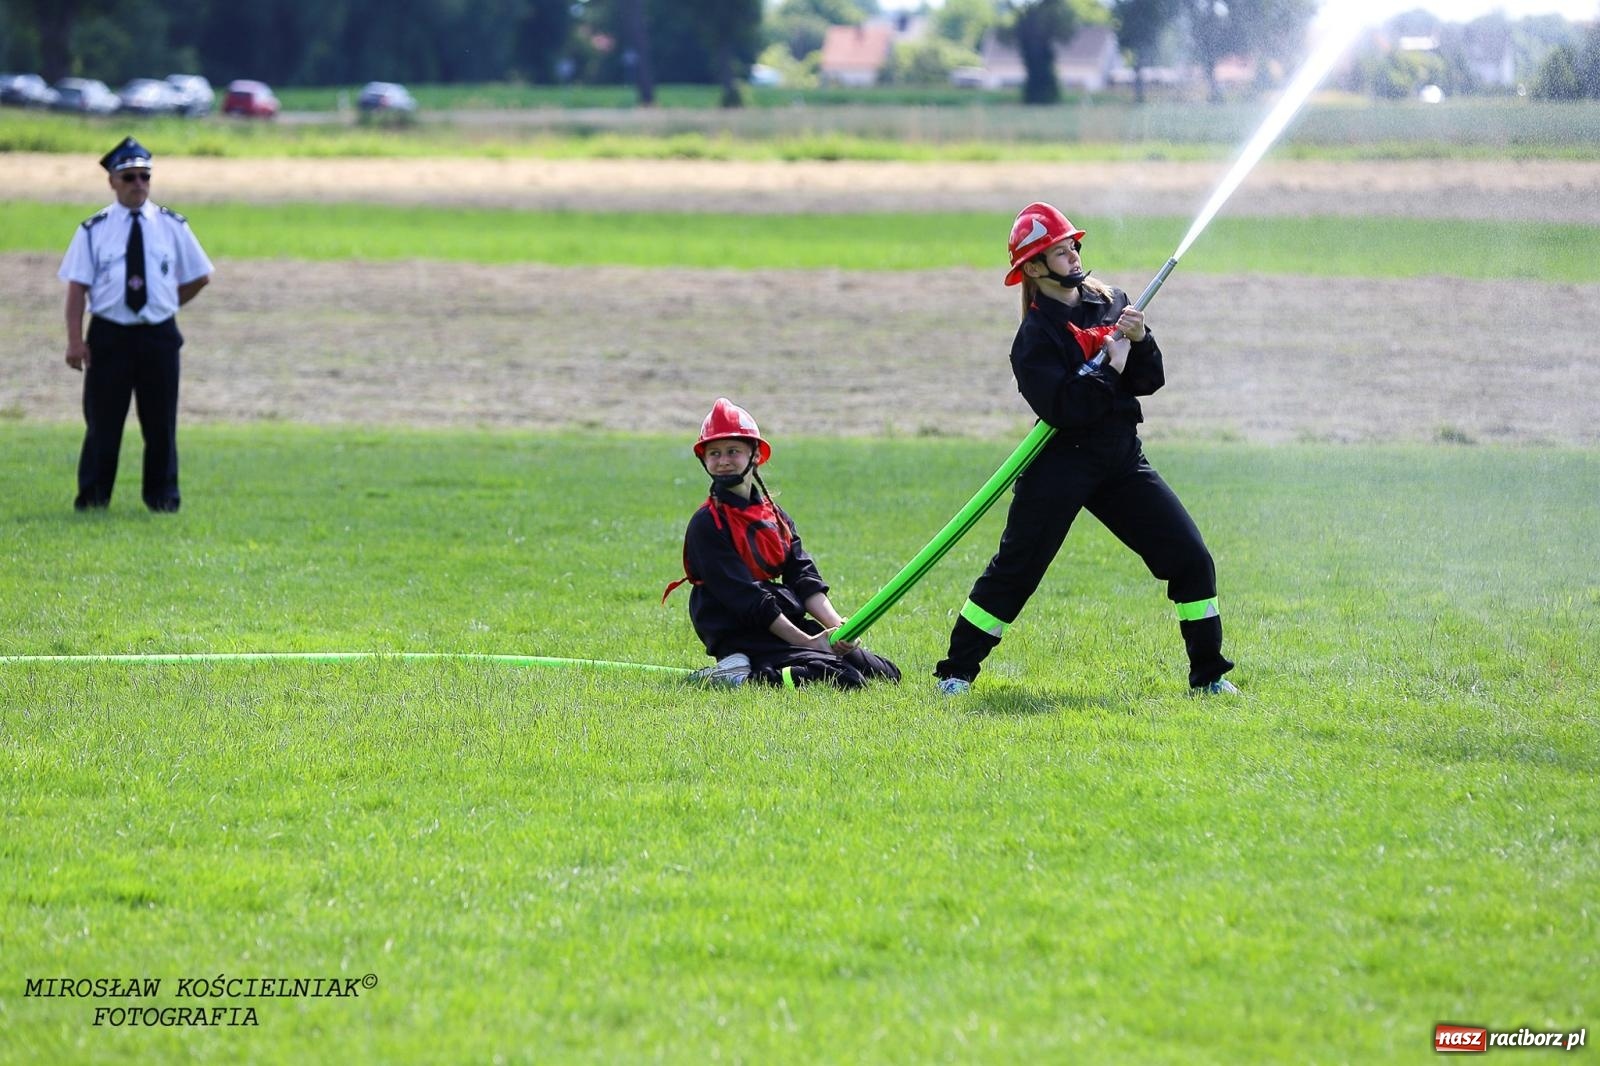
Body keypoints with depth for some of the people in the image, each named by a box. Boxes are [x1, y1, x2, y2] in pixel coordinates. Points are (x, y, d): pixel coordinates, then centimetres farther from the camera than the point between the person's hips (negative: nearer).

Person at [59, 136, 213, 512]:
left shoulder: (172, 227, 5)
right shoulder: (94, 231, 0)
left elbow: (200, 276, 15)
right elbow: (77, 287, -5)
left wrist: (166, 305, 7)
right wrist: (75, 340, -13)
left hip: (159, 336, 2)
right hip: (109, 336, -2)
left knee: (161, 421, 5)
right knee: (102, 420, 1)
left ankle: (162, 496, 14)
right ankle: (93, 497, 7)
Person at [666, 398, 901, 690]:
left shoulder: (775, 515, 17)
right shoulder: (707, 524, -8)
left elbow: (804, 577, 8)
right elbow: (746, 598, -14)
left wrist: (836, 626, -11)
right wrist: (806, 642, -18)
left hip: (790, 626, 8)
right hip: (742, 641, -8)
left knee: (887, 674, 5)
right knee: (844, 679, -25)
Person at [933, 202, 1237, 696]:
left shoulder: (1110, 302, 7)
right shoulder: (1035, 336, -11)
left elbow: (1148, 381, 5)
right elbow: (1064, 408, -23)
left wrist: (1139, 340, -13)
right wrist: (1111, 364, -18)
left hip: (1122, 459, 6)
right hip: (1062, 465, -5)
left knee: (1190, 559, 0)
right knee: (1014, 571, -4)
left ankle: (1209, 675, 9)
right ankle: (957, 671, 7)